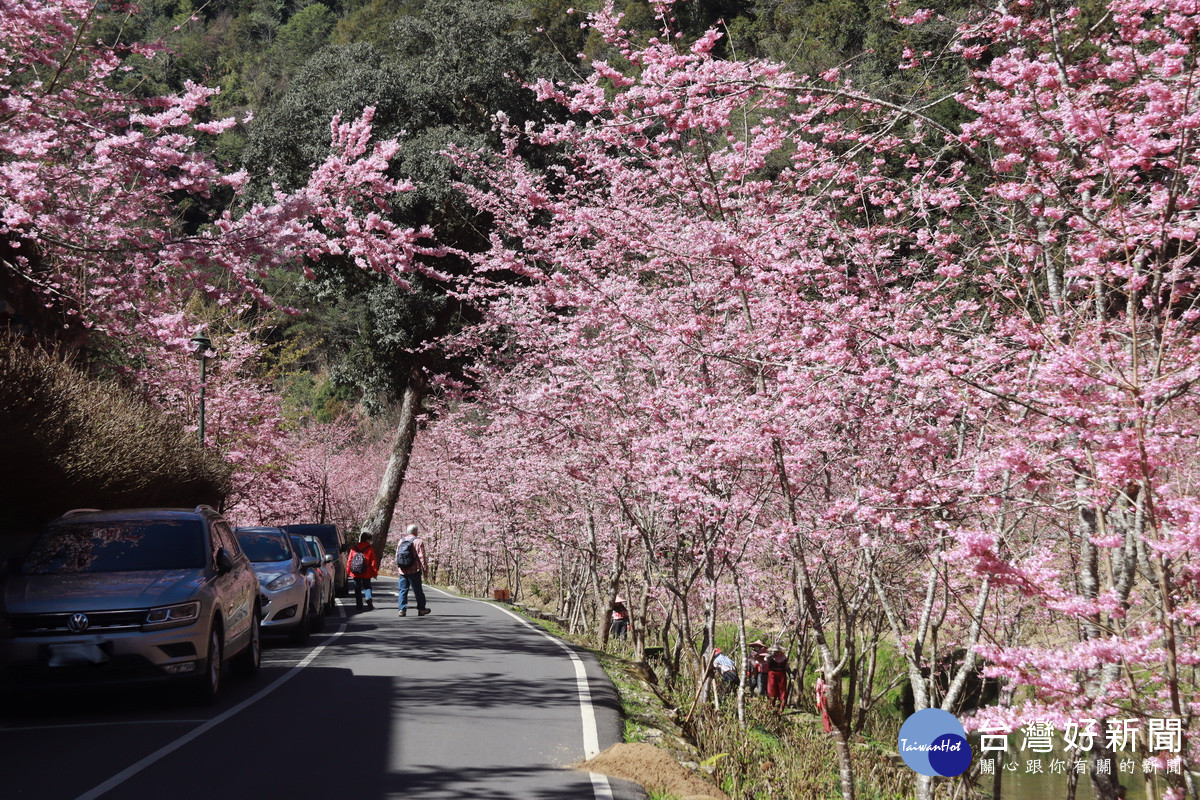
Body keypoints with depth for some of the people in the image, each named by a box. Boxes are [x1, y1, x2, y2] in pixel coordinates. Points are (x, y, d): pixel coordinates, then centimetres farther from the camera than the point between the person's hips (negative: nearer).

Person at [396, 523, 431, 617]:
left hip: (402, 571, 4)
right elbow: (421, 556, -10)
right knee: (418, 590, 5)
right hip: (414, 571, -4)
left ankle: (402, 609, -2)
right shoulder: (418, 541, -6)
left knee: (402, 590, 7)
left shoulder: (401, 541, 12)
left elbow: (397, 555, 15)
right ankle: (421, 609, 12)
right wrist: (424, 568, -6)